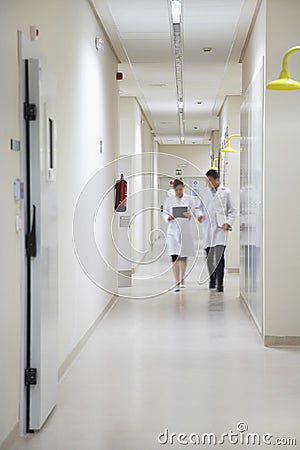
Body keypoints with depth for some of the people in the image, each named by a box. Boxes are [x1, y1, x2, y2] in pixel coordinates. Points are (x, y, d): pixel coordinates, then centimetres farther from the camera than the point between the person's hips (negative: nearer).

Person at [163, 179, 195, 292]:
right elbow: (164, 213, 5)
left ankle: (182, 279, 30)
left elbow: (193, 214, 3)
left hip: (185, 230, 1)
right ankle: (177, 283, -11)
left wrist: (189, 215, -20)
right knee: (174, 257, -11)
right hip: (173, 230, -1)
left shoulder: (189, 199, 5)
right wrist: (168, 217, -17)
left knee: (184, 256, 12)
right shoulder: (169, 200, 5)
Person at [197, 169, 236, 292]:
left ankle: (220, 283, -12)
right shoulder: (205, 193, 13)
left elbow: (232, 211, 8)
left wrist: (228, 223, -6)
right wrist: (199, 214, -1)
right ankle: (212, 279, 25)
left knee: (219, 255, -14)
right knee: (209, 255, 7)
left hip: (220, 227, -4)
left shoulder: (225, 192, 5)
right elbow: (200, 207, 21)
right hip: (207, 228, 4)